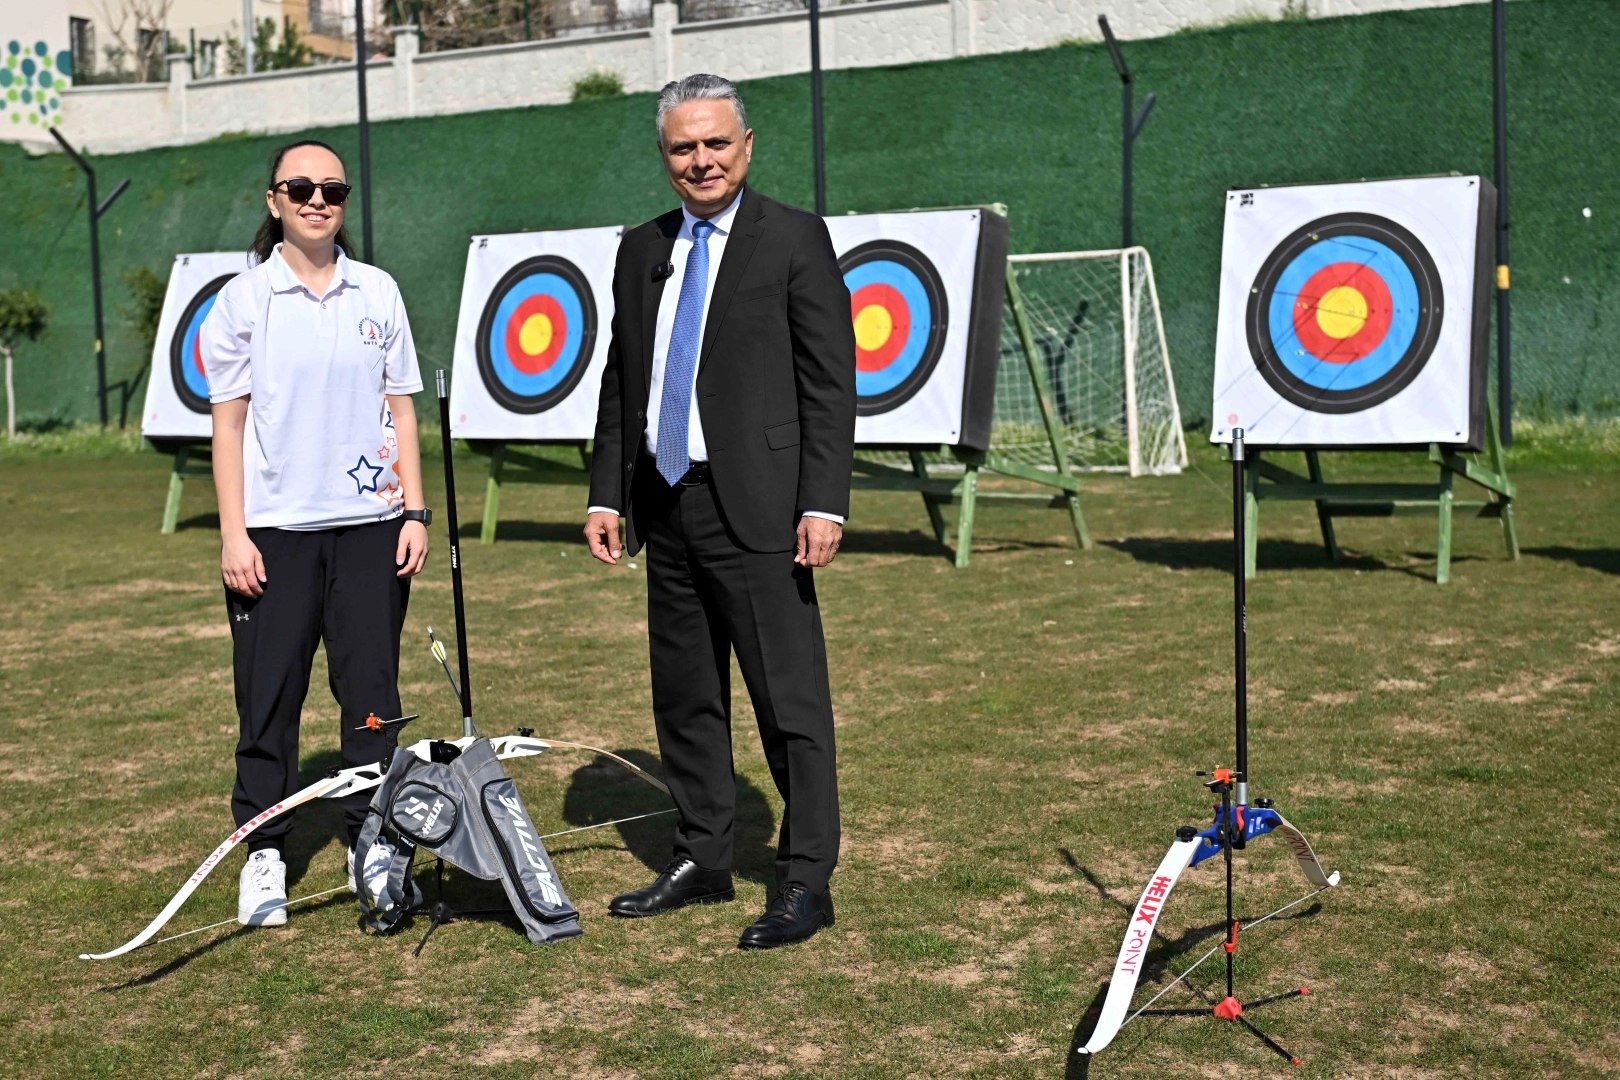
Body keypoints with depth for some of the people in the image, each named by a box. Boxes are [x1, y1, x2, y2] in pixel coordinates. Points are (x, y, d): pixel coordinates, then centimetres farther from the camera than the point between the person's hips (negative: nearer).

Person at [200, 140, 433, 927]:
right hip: (275, 526, -1)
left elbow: (401, 409, 8)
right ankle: (263, 849, 15)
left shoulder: (378, 294, 6)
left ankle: (373, 839, 17)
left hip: (370, 522, 2)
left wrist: (414, 512, 2)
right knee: (269, 692, 3)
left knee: (371, 686, 4)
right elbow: (228, 421, 0)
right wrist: (232, 532, -6)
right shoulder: (243, 300, 1)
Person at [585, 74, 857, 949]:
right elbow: (620, 382, 17)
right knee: (684, 697, 13)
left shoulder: (795, 239, -3)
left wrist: (824, 504, -15)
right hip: (667, 506, 6)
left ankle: (806, 882, 5)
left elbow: (831, 383, -7)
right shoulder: (642, 251, 14)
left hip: (757, 509, -6)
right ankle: (701, 861, 26)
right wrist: (606, 493, 10)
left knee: (789, 698, -4)